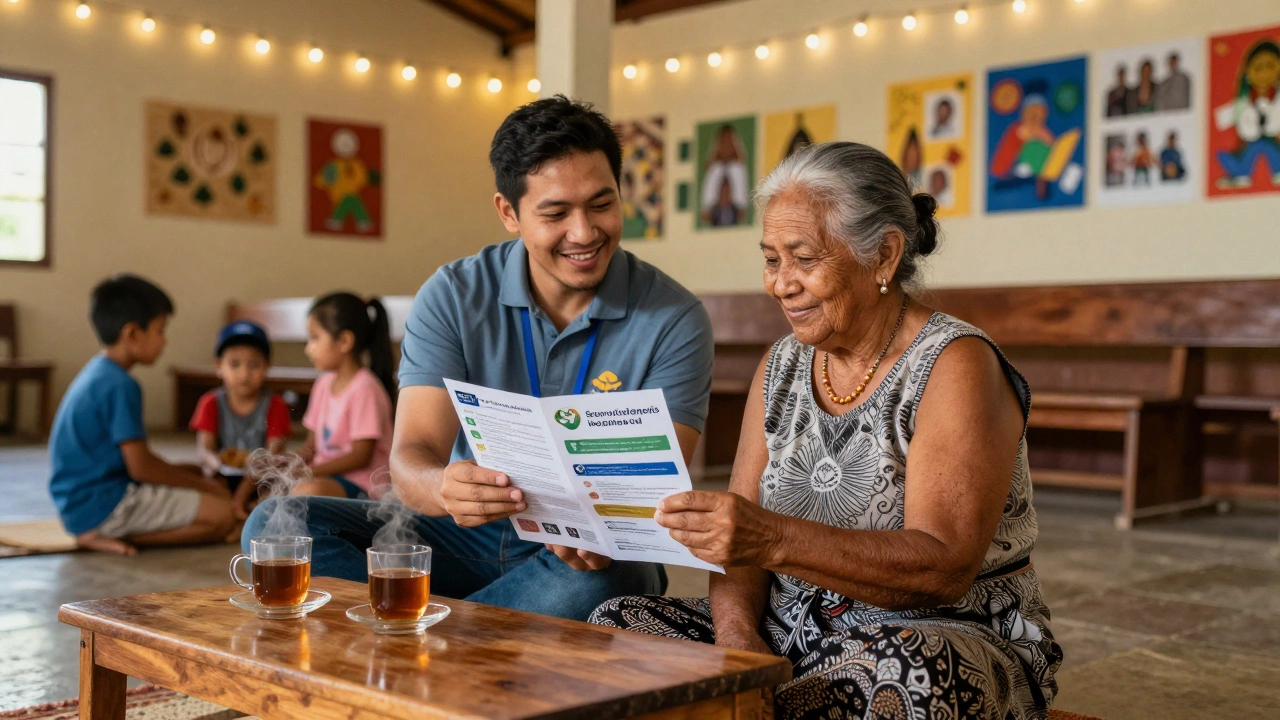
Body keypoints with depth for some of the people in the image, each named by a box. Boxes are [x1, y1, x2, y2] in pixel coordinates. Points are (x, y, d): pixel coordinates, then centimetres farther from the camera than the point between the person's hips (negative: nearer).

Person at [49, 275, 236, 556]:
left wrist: (194, 477, 13)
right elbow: (141, 466, -18)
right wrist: (203, 485, -5)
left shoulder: (94, 374, 14)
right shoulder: (120, 386, -17)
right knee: (220, 514, -14)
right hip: (101, 504, -10)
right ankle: (105, 537, -12)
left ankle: (102, 532, 3)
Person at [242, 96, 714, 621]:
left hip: (584, 560, -2)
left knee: (593, 581, -39)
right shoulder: (455, 297, -3)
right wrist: (442, 488, -39)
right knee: (276, 523, -15)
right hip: (468, 536, 3)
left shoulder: (673, 320, -7)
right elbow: (411, 455, -12)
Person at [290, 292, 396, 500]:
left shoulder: (364, 387, -14)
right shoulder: (323, 384, 13)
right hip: (327, 475, 9)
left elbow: (361, 456, -16)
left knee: (309, 490, -35)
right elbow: (312, 444, 16)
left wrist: (310, 472, -19)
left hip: (361, 482, -9)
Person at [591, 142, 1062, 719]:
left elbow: (944, 568, -23)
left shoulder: (954, 367, -12)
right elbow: (739, 537, 4)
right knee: (617, 624, -11)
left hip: (950, 641, -4)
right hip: (794, 632, 5)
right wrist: (737, 626, -17)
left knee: (906, 666, -37)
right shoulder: (780, 367, 8)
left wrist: (775, 540, -35)